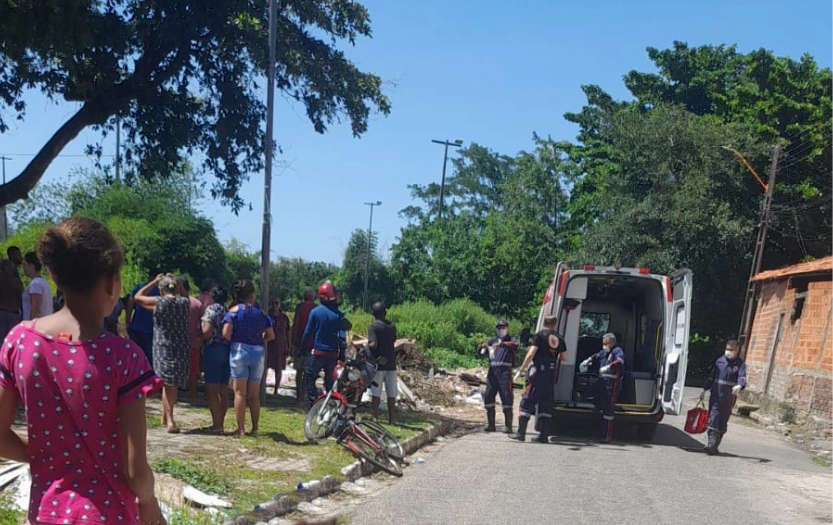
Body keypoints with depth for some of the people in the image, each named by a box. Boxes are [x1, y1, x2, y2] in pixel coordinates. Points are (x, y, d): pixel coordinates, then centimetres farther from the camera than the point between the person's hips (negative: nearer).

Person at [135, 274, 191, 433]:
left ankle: (170, 420, -7)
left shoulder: (158, 302, -6)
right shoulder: (184, 302, 3)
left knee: (167, 384, 2)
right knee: (174, 384, 14)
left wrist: (155, 281, 11)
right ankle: (166, 417, 25)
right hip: (182, 348, 3)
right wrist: (177, 282, 21)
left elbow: (138, 297, 8)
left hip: (163, 348, -3)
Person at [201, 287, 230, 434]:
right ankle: (220, 423, 16)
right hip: (228, 350, 7)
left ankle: (217, 424, -8)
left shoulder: (211, 309, -6)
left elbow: (207, 331, -17)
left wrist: (199, 339, 0)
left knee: (212, 390, -3)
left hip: (214, 349, -7)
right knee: (223, 391, 11)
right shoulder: (229, 311, 12)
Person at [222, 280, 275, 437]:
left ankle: (241, 429, -1)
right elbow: (271, 335, 6)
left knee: (240, 392, 1)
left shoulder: (234, 310, -2)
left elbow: (226, 333, -10)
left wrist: (234, 340, 8)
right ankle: (254, 428, 14)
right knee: (254, 394, 11)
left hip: (239, 350, -3)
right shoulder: (261, 312, 6)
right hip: (258, 353, 3)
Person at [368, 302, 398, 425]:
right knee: (391, 394, 7)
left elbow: (373, 345, -21)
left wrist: (366, 347, -3)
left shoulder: (373, 326, -10)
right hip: (391, 363, 5)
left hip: (378, 363, -5)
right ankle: (392, 418, 8)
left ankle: (374, 417, 0)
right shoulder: (392, 326, 8)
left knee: (376, 393, 0)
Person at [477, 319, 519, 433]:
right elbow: (481, 351, 15)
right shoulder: (492, 340, 21)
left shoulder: (510, 340, 8)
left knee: (506, 397, -8)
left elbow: (515, 345, -16)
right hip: (492, 371, 5)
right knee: (488, 397, 4)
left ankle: (508, 426, -6)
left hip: (505, 372, -5)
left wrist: (501, 344, -32)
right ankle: (491, 425, 14)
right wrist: (483, 347, -10)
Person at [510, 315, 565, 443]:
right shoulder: (559, 338, 8)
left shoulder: (540, 335, -6)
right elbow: (564, 357, 13)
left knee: (527, 401, 0)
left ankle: (521, 433, -3)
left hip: (538, 371, -4)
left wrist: (521, 370, -7)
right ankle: (544, 435, 8)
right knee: (546, 404, 10)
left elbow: (531, 354, -12)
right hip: (551, 373, 5)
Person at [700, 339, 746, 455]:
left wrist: (739, 386, -39)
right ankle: (711, 443, -17)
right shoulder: (720, 360, 10)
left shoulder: (740, 364, 0)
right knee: (713, 416, -11)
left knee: (723, 421, 5)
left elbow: (742, 377, -18)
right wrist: (704, 390, 19)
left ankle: (715, 446, 12)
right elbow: (711, 376, 18)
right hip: (715, 394, 2)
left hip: (729, 397, -2)